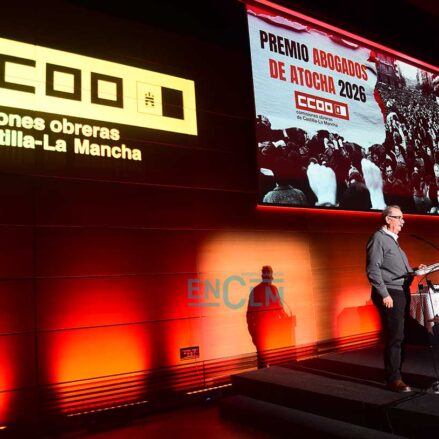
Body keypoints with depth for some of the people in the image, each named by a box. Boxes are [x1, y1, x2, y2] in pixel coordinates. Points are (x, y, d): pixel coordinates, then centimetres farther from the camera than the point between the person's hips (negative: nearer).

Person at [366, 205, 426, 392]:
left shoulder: (393, 240, 21)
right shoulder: (378, 238, -8)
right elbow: (373, 269, -15)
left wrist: (414, 270, 9)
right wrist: (384, 294, -18)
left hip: (402, 293, 9)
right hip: (390, 295, -9)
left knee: (399, 336, 10)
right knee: (394, 337, -6)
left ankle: (397, 371, 20)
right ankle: (393, 379, 2)